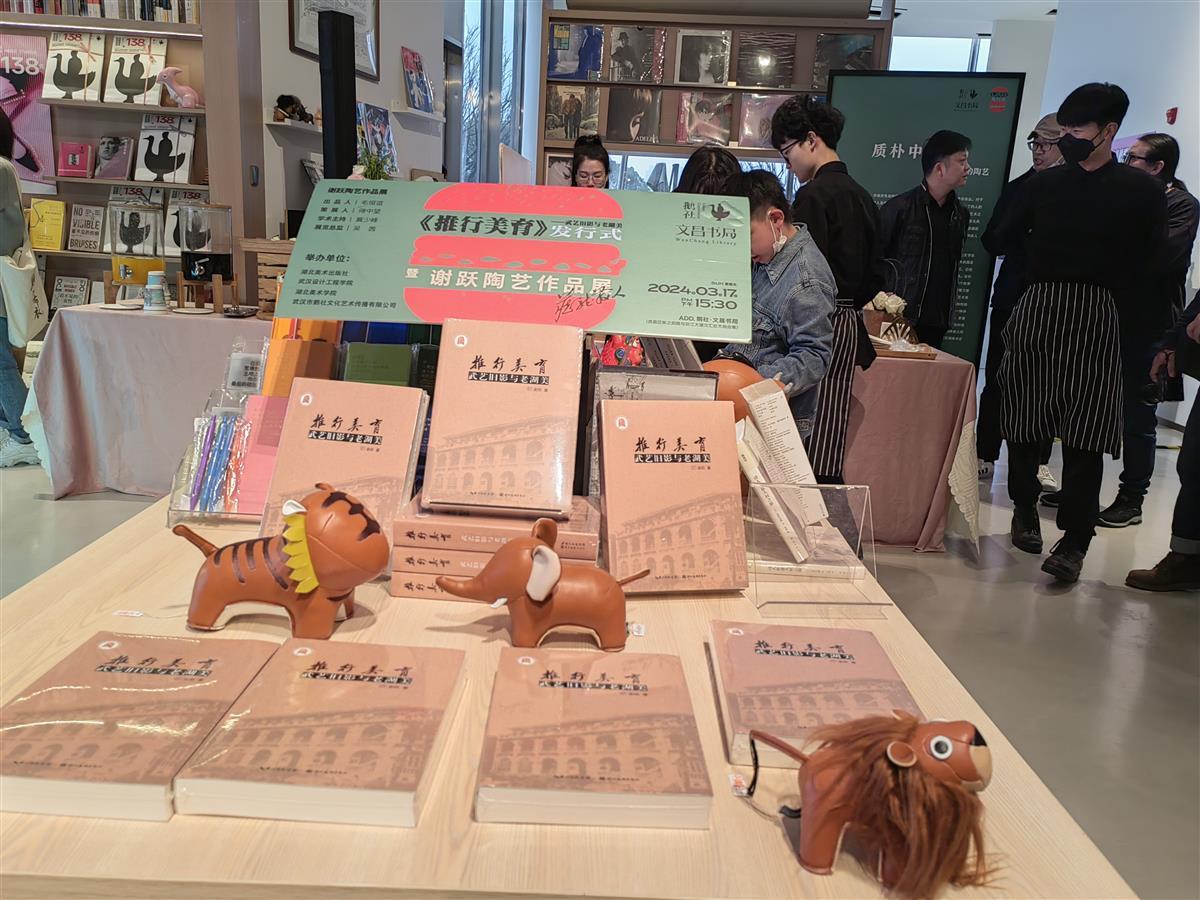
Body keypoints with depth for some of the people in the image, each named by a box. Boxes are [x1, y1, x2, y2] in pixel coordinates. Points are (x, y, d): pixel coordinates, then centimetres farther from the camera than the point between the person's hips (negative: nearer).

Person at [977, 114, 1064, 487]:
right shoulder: (1018, 187, 10)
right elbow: (991, 240, 7)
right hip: (1011, 297, 3)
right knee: (996, 381, 5)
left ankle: (1039, 463, 13)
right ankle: (985, 457, 14)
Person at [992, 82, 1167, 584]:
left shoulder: (1142, 191, 3)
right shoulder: (1045, 183, 11)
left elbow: (1149, 266, 2)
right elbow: (1003, 240, 10)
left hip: (1096, 321, -2)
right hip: (1035, 314, 3)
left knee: (1084, 436, -6)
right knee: (1024, 424, 8)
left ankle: (1074, 542, -3)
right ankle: (1025, 509, 28)